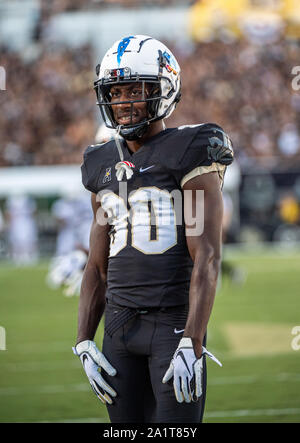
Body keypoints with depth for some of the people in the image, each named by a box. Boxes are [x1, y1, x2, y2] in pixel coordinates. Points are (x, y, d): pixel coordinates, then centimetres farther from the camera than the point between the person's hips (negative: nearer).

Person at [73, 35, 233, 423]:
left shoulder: (190, 156, -7)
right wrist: (84, 343, 7)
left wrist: (192, 344, -22)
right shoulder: (105, 167, 13)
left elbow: (206, 260, -14)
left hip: (176, 324, -6)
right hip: (120, 328, 6)